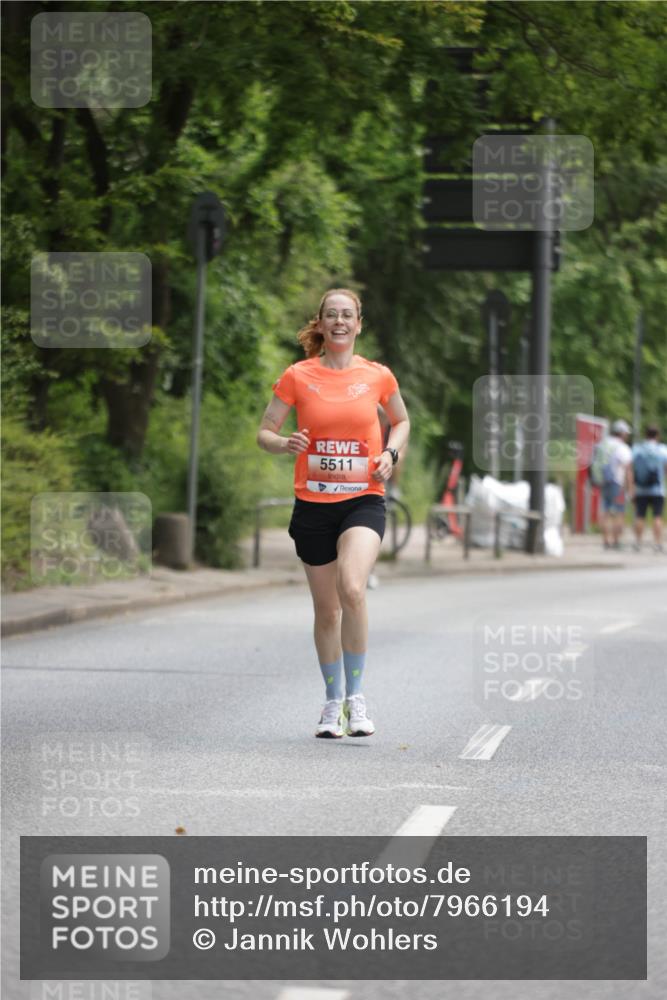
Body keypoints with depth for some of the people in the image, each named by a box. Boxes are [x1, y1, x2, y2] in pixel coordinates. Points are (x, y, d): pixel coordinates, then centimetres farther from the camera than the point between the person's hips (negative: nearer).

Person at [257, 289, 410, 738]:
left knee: (352, 589, -25)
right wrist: (285, 444, -18)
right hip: (313, 503, 1)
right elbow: (264, 432, 5)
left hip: (364, 500, -1)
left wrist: (390, 454, 1)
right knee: (326, 609, 9)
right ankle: (333, 702, 27)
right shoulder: (297, 376, 0)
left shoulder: (378, 376, 2)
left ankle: (355, 695, -12)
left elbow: (402, 421, 20)